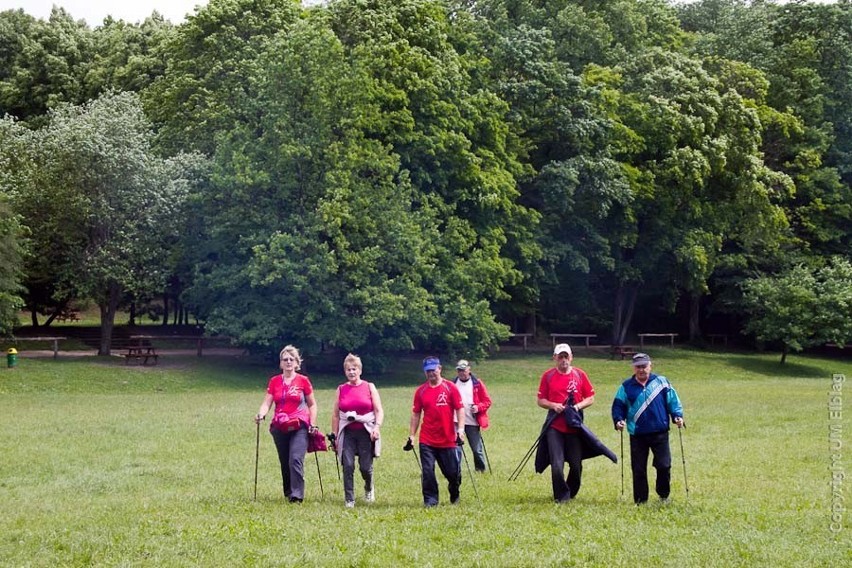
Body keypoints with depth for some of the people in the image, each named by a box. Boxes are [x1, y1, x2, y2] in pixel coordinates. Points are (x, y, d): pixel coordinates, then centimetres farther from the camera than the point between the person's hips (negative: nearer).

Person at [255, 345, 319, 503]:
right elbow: (267, 403, 2)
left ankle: (297, 495, -21)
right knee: (285, 463, 8)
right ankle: (288, 492, 19)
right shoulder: (274, 382, 10)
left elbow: (312, 404, 9)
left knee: (296, 459, -18)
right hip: (279, 427, 3)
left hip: (299, 427, -3)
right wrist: (261, 414, -18)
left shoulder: (303, 381, 3)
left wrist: (313, 424, -1)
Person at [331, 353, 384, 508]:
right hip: (347, 433, 1)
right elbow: (335, 414, 10)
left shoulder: (369, 387, 5)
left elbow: (379, 411, 2)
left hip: (365, 432, -1)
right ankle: (349, 500, -1)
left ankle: (369, 487, 31)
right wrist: (334, 436, 6)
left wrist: (377, 427, -14)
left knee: (365, 467, -2)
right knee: (348, 466, -9)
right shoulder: (341, 389, 8)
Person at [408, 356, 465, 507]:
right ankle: (430, 500, 4)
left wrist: (460, 429, -15)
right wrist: (411, 435, 6)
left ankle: (454, 494, 34)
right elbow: (416, 414, 10)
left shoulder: (450, 387, -2)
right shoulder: (420, 391, 5)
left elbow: (460, 409, -3)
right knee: (427, 471, -5)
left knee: (453, 472, 7)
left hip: (448, 440, -1)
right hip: (427, 441, 1)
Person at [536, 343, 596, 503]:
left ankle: (571, 493, 27)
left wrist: (579, 405, -10)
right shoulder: (548, 375, 3)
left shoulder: (579, 374, 5)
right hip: (555, 427, -1)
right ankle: (561, 496, 5)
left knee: (576, 465, 5)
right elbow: (540, 400, 7)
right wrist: (553, 405, -12)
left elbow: (591, 398, 8)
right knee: (557, 465, -9)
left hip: (574, 426, 1)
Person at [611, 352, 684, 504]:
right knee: (638, 469, 4)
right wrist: (618, 420, -9)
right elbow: (618, 406, 8)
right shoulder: (626, 386, 6)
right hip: (637, 435, 1)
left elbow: (673, 400, 5)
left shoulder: (661, 382, 4)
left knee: (664, 465, -3)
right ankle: (640, 501, 13)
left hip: (660, 433, -1)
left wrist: (677, 416, -9)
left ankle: (664, 496, 18)